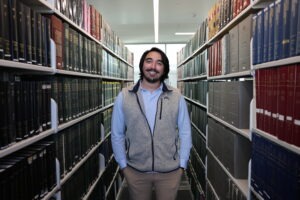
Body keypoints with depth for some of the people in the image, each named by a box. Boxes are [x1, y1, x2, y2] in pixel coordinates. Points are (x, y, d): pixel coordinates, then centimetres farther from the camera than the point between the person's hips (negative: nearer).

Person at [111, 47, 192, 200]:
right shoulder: (123, 96, -5)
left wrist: (182, 164, -1)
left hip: (170, 171, 0)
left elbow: (185, 133, 0)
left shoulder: (176, 97, -4)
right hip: (135, 171, 0)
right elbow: (117, 134, 0)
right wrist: (123, 165, 1)